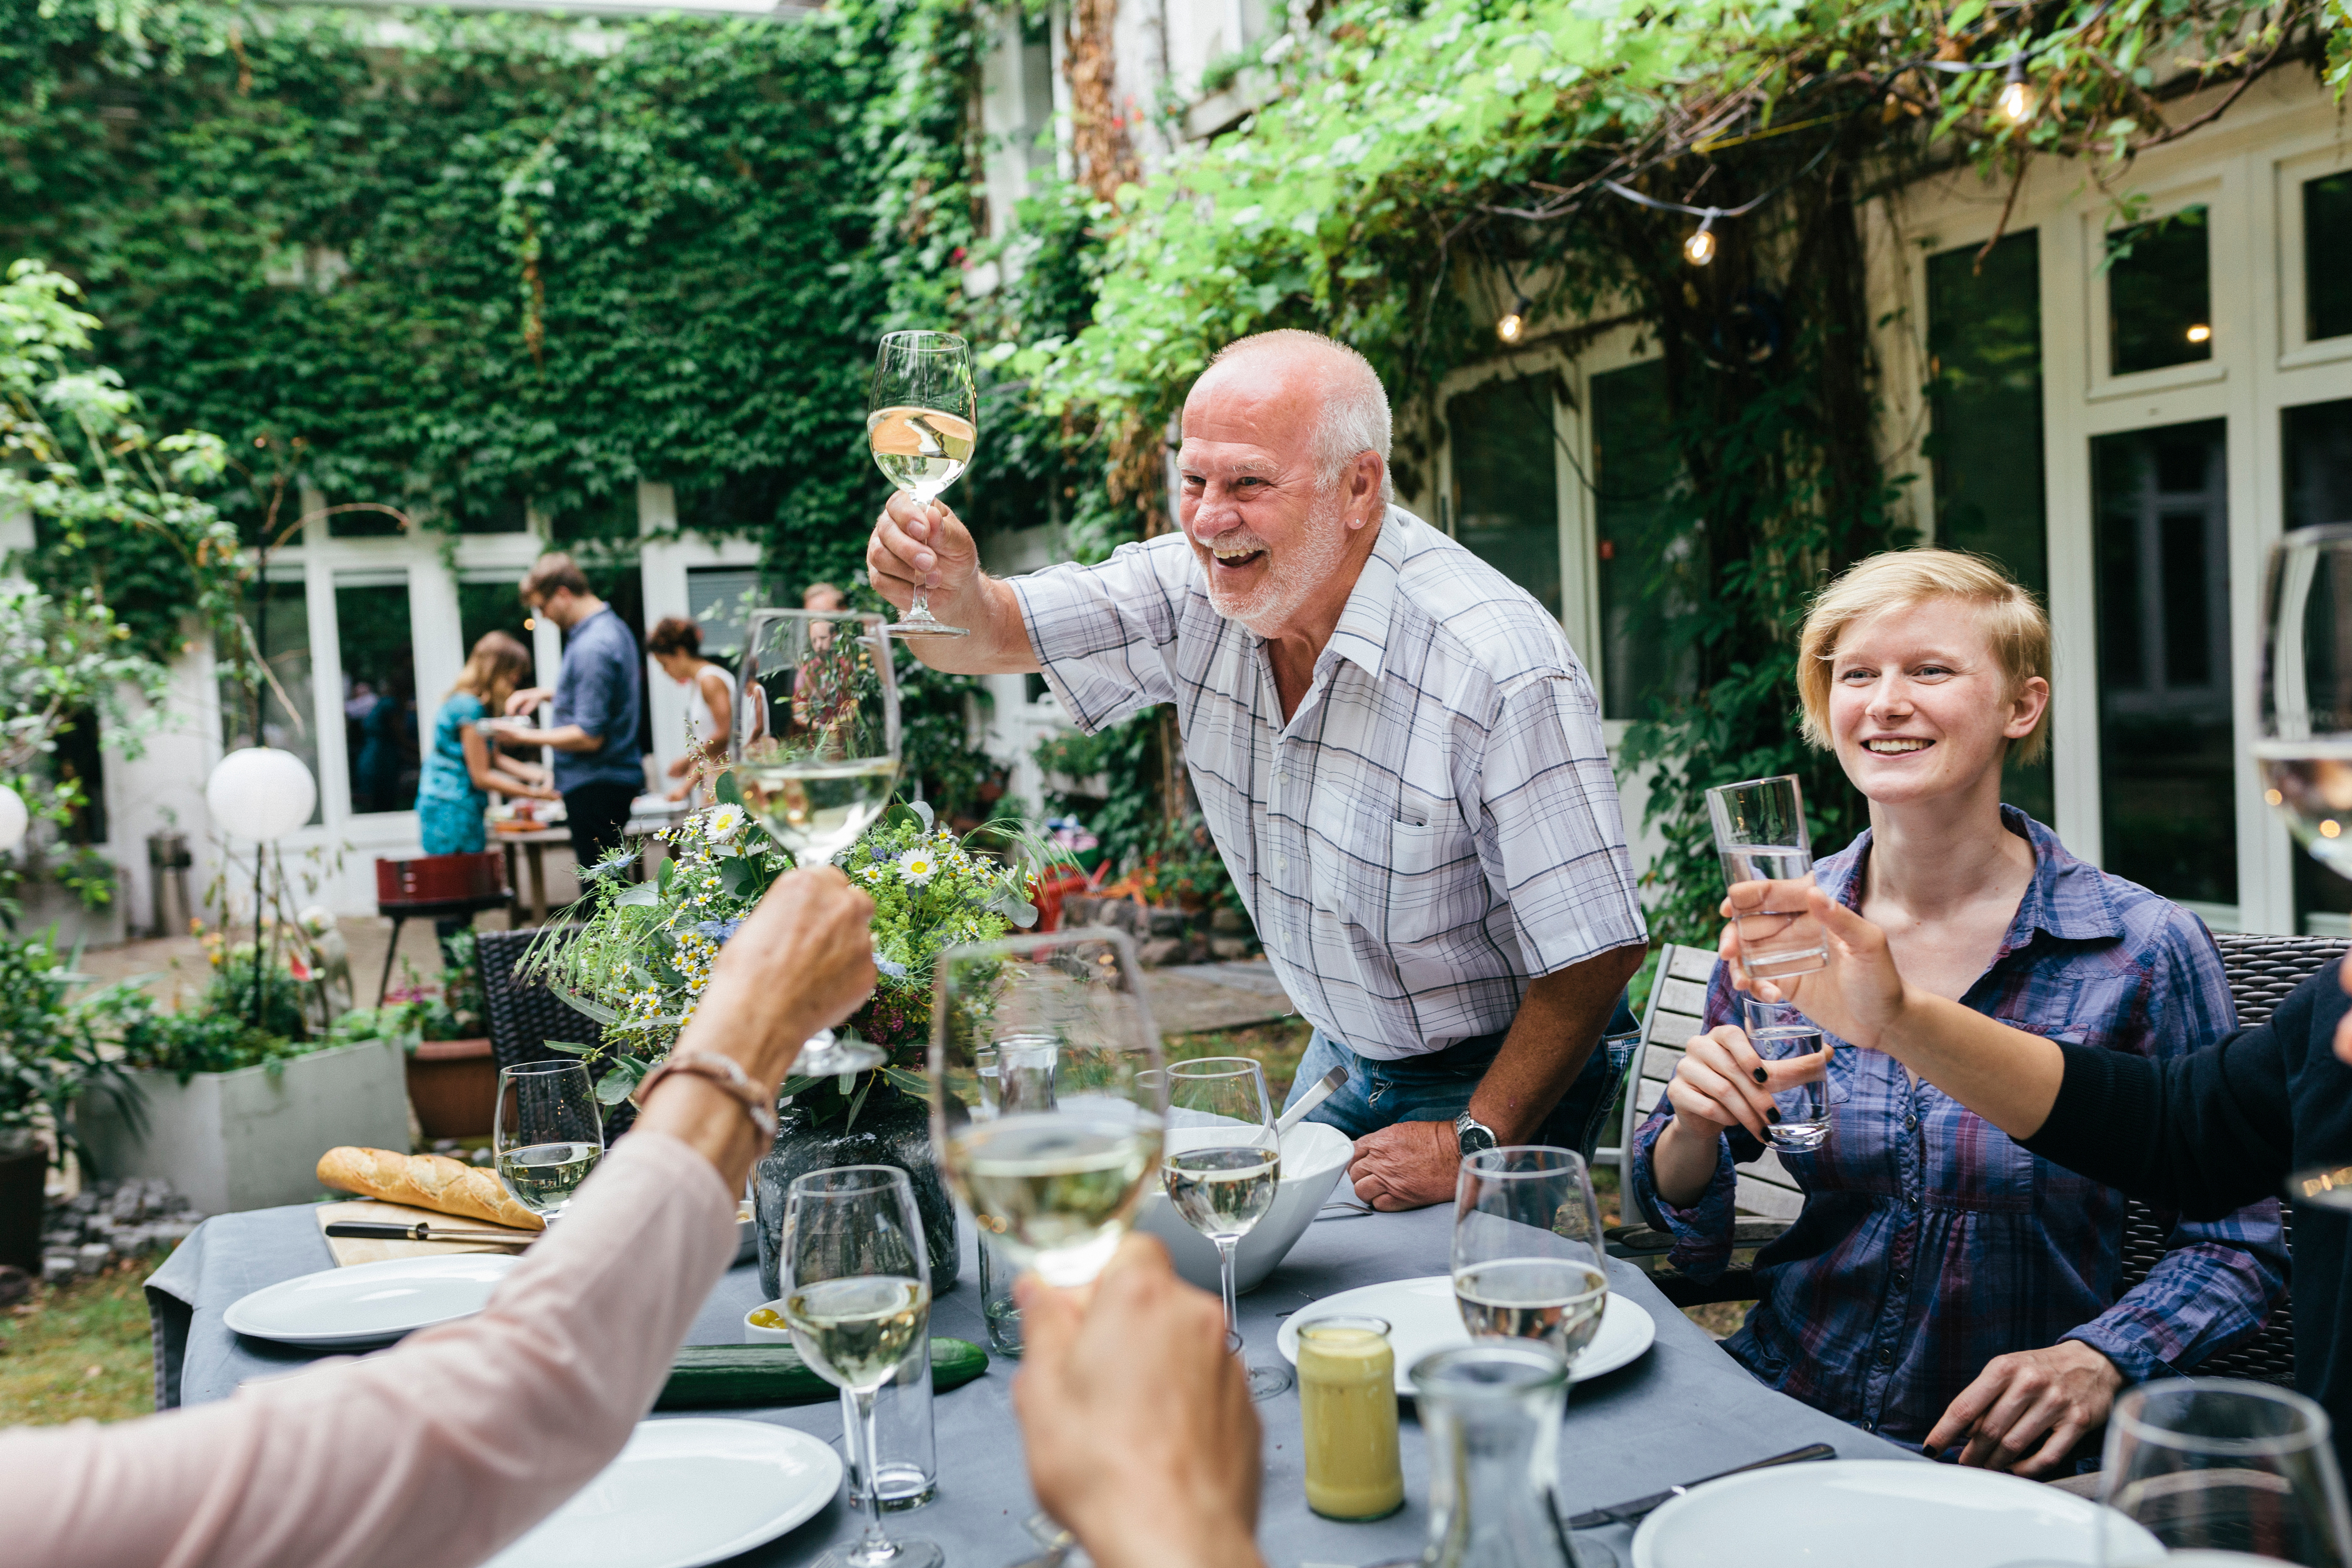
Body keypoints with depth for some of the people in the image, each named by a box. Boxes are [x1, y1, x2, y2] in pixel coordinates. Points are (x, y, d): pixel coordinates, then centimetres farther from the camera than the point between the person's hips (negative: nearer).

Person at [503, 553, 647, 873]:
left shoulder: (592, 647, -21)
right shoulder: (612, 625, 11)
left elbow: (589, 737, -24)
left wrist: (526, 737, -13)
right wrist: (545, 693, 17)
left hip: (595, 785, -10)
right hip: (615, 776, 10)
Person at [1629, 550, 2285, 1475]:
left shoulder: (2143, 949, -8)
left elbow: (2235, 1248, 1)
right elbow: (1691, 1239, 7)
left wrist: (2096, 1361, -17)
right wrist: (1695, 1130, -14)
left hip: (2000, 1465, -2)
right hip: (1776, 1412, 2)